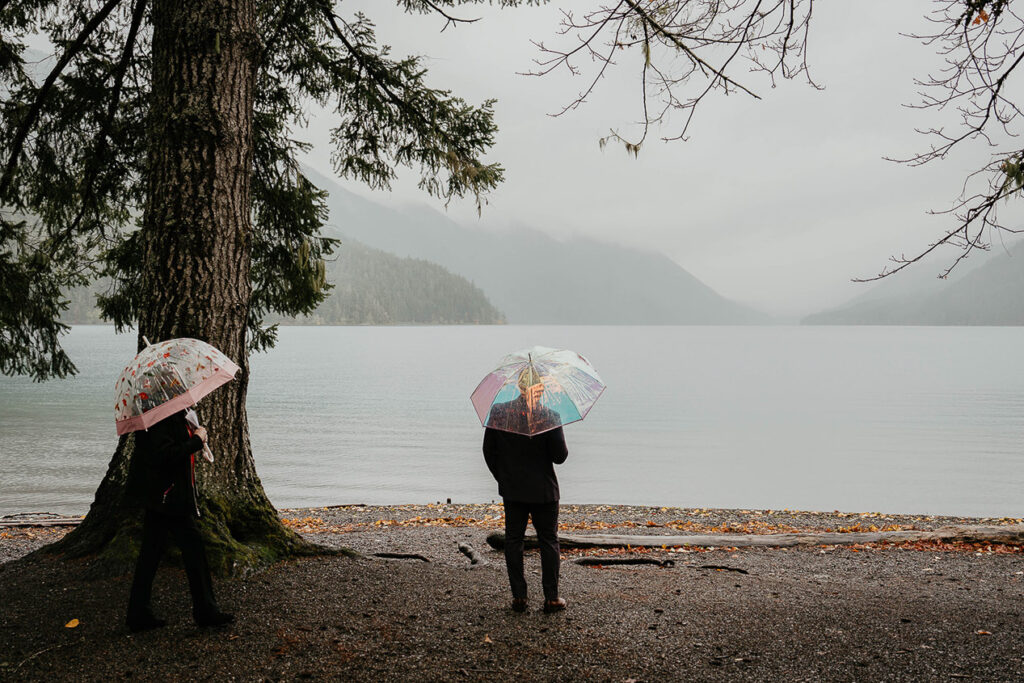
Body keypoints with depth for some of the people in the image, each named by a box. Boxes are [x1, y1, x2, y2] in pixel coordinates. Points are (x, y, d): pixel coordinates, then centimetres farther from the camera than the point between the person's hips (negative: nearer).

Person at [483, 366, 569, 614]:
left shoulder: (498, 412, -7)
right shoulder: (549, 416, -16)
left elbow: (488, 451, 0)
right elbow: (560, 456, -13)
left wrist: (502, 477, 12)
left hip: (512, 488, 2)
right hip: (543, 490, -2)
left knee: (513, 541, 12)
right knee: (548, 541, 10)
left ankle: (518, 596, 14)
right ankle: (551, 598, 13)